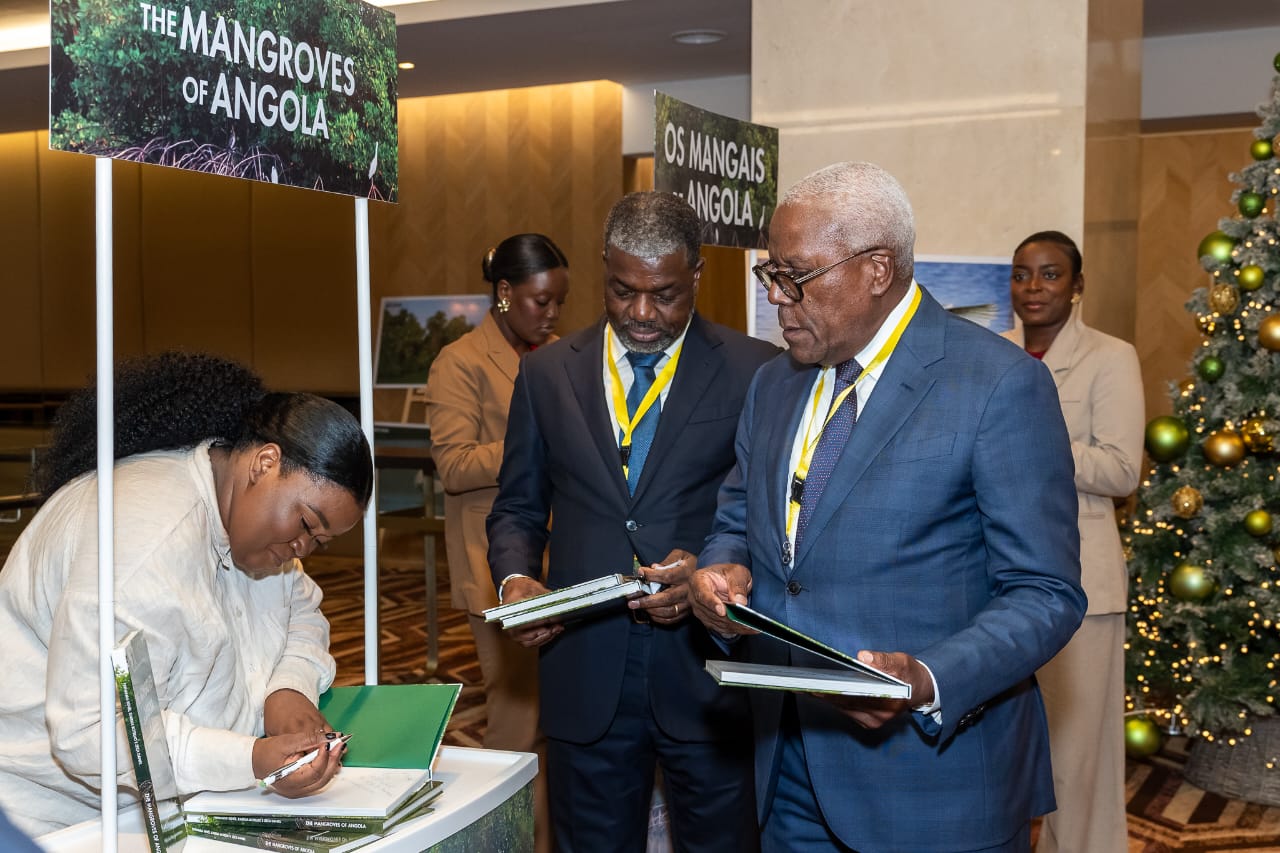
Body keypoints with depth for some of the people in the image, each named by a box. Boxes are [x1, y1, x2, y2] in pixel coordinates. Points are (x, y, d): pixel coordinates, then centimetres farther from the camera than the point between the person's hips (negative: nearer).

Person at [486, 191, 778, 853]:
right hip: (585, 672, 2)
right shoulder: (547, 372, 6)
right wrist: (515, 579, -8)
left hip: (706, 674, -2)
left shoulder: (755, 371, -2)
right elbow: (518, 508, 12)